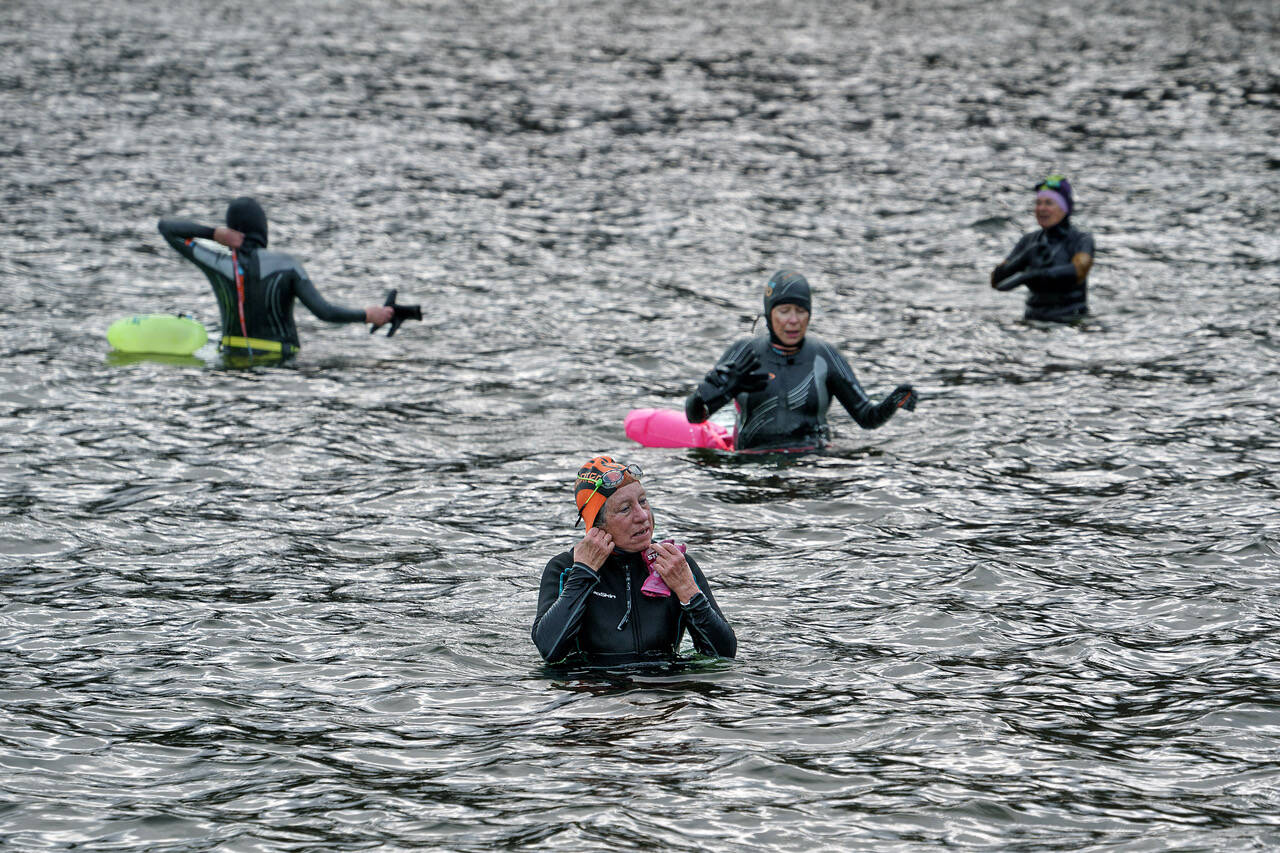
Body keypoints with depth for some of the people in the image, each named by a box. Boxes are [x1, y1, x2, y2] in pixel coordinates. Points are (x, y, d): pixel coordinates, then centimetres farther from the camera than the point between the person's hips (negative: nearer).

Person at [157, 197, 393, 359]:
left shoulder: (217, 264, -8)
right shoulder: (285, 265, -11)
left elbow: (166, 227, 1)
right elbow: (324, 312, -15)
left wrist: (214, 233, -8)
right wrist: (367, 316, -1)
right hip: (279, 359, -3)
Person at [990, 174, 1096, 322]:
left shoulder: (1082, 241, -4)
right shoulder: (1029, 241, 10)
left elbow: (1078, 271, -26)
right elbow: (996, 281, 5)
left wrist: (1026, 277, -32)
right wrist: (1021, 258, -15)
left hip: (1071, 322, -4)